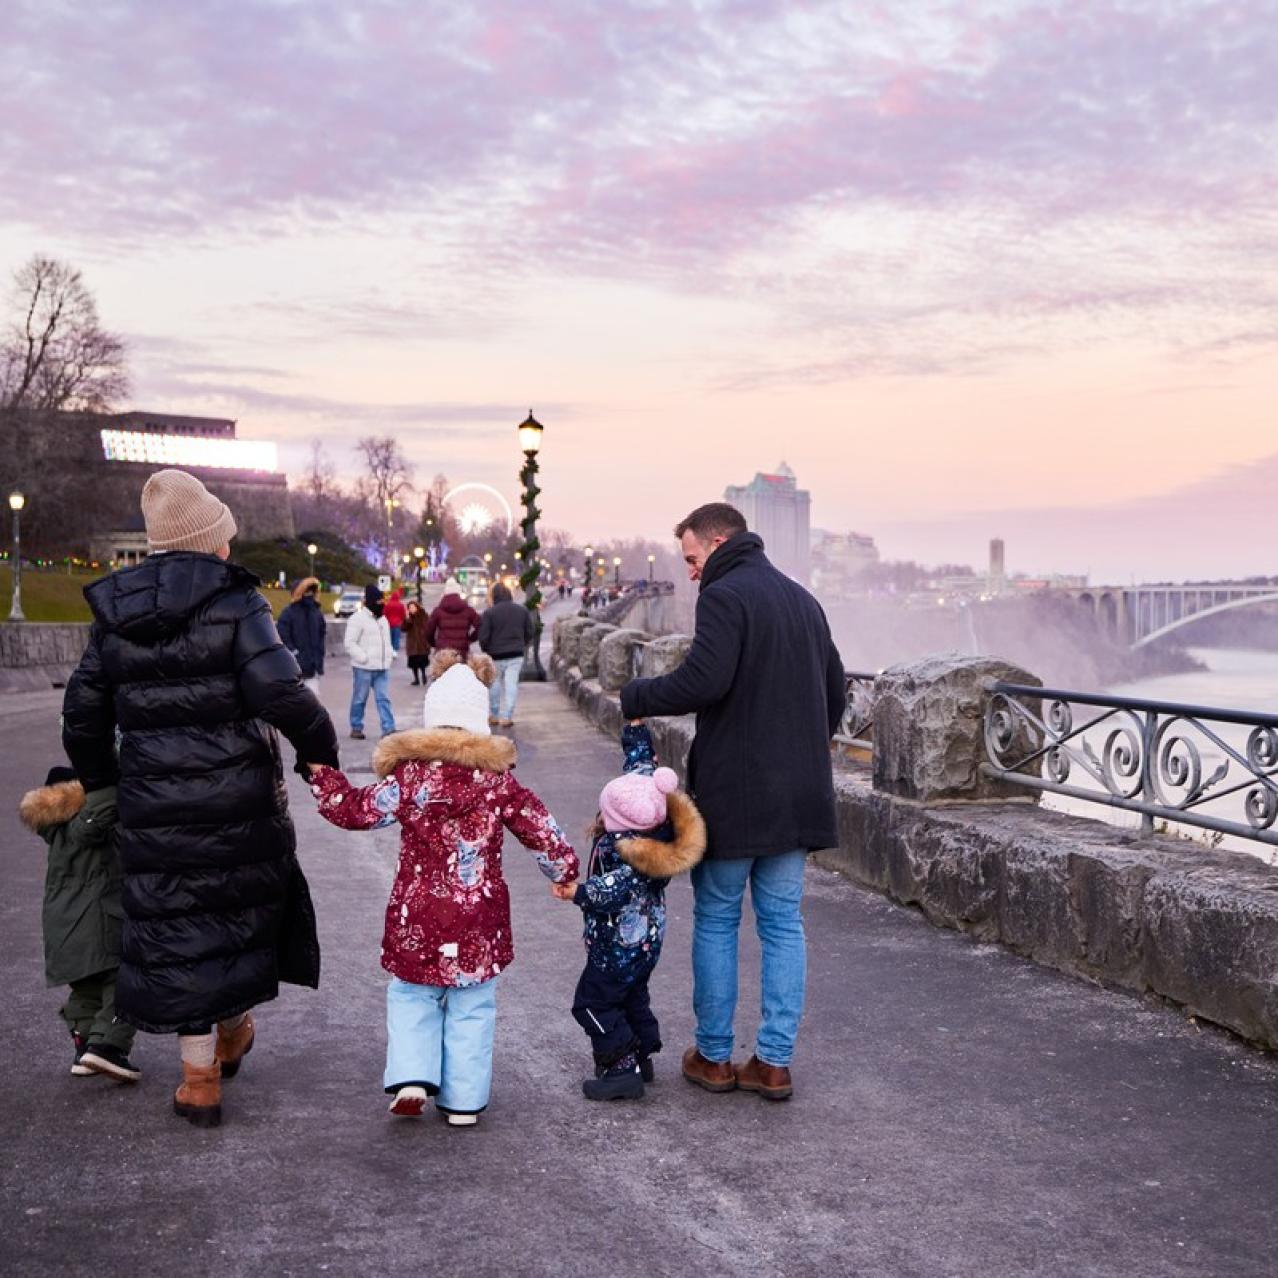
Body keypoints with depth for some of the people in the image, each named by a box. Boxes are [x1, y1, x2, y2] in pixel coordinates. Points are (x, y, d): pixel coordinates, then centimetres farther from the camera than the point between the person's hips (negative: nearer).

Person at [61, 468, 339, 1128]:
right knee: (245, 907, 21)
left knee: (175, 928, 10)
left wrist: (99, 782, 23)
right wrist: (321, 749, -8)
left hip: (154, 809, 3)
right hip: (238, 800, -3)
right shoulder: (234, 603, -12)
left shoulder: (114, 617, 5)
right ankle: (234, 1030, 39)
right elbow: (280, 692, -23)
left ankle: (199, 1077, 14)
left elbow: (83, 714, 10)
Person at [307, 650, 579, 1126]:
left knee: (411, 995, 19)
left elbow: (353, 810, -4)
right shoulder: (499, 781, -4)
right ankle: (463, 1100, 14)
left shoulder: (408, 776, -8)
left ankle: (411, 1078, 4)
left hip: (417, 919, 0)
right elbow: (542, 830, 2)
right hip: (479, 920, 1)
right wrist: (565, 871, 17)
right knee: (472, 1007, 11)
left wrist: (321, 772, 9)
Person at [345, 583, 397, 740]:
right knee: (359, 699, 4)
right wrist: (364, 657, -18)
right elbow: (349, 643, -13)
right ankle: (356, 728, 15)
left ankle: (388, 729, -2)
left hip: (382, 668, 7)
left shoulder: (383, 619, 17)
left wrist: (391, 654, 12)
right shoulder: (358, 618, -9)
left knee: (384, 698, 1)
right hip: (364, 668, -6)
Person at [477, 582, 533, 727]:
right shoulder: (522, 610, 4)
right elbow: (529, 633, 9)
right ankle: (507, 717, -2)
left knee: (495, 684, 13)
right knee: (511, 684, 2)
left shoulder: (489, 613, -10)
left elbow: (483, 637, -10)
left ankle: (494, 715, 21)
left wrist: (485, 650, 8)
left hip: (496, 655, -2)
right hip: (516, 655, 2)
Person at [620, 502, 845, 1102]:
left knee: (716, 920, 7)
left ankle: (713, 1056, 14)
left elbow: (702, 681, -24)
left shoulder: (725, 596, -11)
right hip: (798, 795, 7)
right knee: (783, 922, 9)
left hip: (734, 793, -7)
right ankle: (774, 1061, 11)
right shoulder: (803, 600, 16)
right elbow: (834, 690, 20)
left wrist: (635, 697, -10)